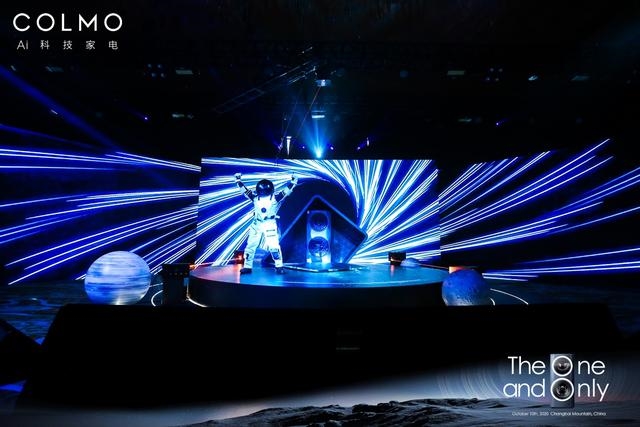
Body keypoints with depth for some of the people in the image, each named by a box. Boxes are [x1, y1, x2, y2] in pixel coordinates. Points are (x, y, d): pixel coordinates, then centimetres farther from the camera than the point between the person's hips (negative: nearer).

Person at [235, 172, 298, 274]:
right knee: (250, 245, 5)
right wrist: (238, 180, 10)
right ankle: (247, 266, 18)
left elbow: (286, 190, -6)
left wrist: (293, 181, -10)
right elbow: (244, 190, 8)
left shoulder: (275, 197, -6)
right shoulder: (255, 197, 2)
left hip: (270, 224, -3)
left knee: (274, 246, -11)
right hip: (257, 224, 3)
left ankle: (279, 266, 2)